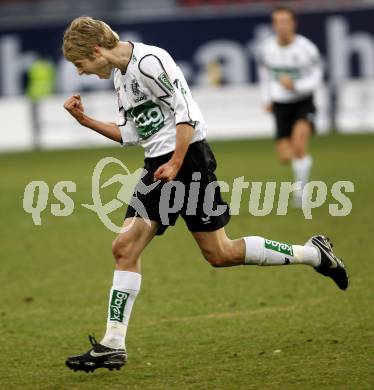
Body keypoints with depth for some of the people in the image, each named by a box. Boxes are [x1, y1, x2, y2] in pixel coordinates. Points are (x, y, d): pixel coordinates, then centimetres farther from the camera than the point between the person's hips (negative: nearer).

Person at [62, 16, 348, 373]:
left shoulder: (148, 61, -15)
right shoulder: (121, 75, 15)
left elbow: (184, 110, -17)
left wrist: (176, 163, -20)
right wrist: (85, 120, 12)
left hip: (188, 158, -9)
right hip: (158, 166, 9)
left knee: (219, 254, -5)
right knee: (125, 248, -3)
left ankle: (313, 254, 11)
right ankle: (112, 346, -5)